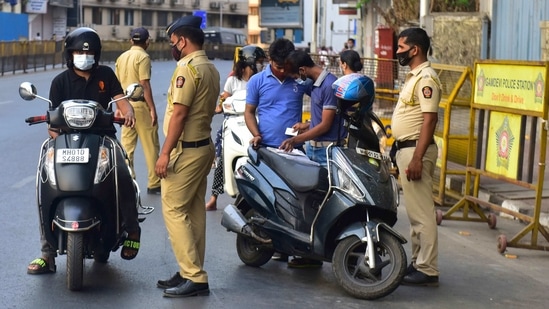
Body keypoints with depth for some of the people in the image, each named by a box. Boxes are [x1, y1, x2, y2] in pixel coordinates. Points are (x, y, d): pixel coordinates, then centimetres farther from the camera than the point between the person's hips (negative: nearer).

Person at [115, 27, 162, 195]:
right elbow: (144, 84, -16)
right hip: (140, 104, -7)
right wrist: (152, 109, -15)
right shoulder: (143, 57, -10)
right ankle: (154, 184, 3)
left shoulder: (122, 57, 12)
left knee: (127, 145, 10)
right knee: (150, 146, 0)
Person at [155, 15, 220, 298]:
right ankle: (193, 273, 17)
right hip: (203, 146, 10)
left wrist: (165, 153, -19)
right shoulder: (211, 68, 14)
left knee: (174, 210, -7)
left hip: (185, 150, -10)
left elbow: (179, 114, -21)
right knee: (194, 211, 12)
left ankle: (194, 278, -8)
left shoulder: (187, 67, -16)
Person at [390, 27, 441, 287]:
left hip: (416, 150, -11)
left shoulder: (426, 78, -15)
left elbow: (429, 120, -21)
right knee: (414, 211, 15)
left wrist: (417, 158, -25)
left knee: (422, 213, -8)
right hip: (405, 148, 11)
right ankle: (417, 263, 23)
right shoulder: (414, 76, 17)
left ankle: (427, 270, -5)